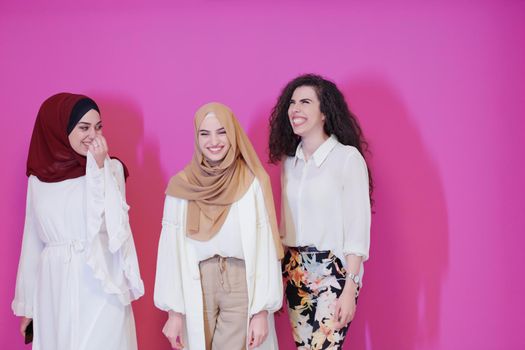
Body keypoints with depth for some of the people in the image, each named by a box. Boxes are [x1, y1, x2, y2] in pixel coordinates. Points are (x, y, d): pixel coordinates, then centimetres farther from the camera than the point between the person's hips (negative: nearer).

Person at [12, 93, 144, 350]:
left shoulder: (110, 168, -2)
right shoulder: (39, 177, 6)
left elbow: (115, 227, -14)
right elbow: (33, 242, 10)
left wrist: (99, 169, -16)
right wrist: (26, 303, 12)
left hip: (101, 287, -2)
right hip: (55, 291, 3)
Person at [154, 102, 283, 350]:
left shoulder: (254, 182, -5)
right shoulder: (181, 186, -1)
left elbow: (266, 248, -5)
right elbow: (172, 249, 2)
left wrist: (262, 310, -8)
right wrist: (173, 311, 1)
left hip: (242, 285, -1)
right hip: (196, 287, 1)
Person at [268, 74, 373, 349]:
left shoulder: (348, 157, -11)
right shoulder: (289, 160, 7)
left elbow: (358, 227, -12)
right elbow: (286, 222, 11)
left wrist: (350, 290, -15)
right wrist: (279, 276, 10)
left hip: (333, 272, -5)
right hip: (295, 271, 6)